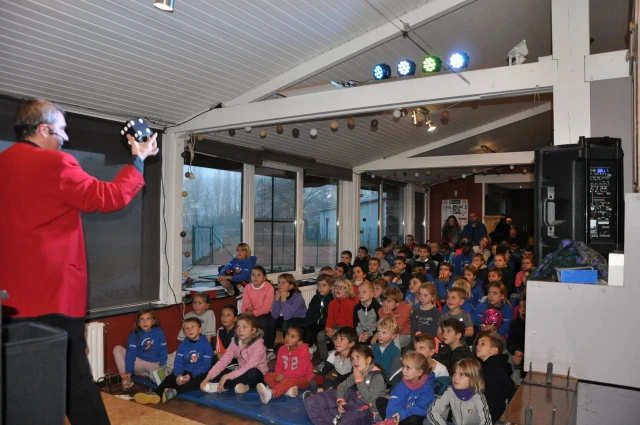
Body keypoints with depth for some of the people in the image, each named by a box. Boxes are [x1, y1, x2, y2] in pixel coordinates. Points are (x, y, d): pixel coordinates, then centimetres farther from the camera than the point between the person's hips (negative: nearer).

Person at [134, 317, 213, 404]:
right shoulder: (182, 345, 5)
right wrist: (178, 374, -26)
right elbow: (178, 362, -4)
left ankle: (174, 392, -49)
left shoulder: (206, 344, -9)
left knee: (198, 380, -36)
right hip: (185, 371, 4)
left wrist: (191, 376, -26)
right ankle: (155, 394, -45)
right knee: (170, 378, -20)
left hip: (199, 373, -4)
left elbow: (206, 365, -15)